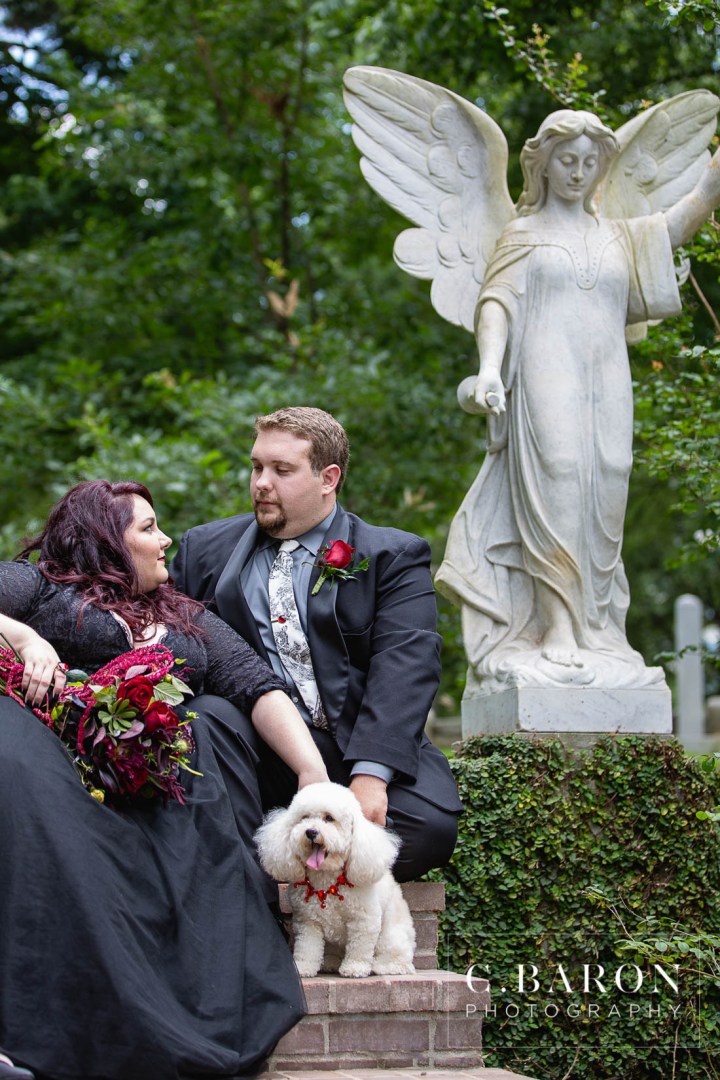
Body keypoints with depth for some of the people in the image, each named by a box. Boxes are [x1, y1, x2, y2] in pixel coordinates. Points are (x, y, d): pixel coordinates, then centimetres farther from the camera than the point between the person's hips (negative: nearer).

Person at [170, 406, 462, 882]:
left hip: (355, 749, -1)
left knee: (429, 826, -31)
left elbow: (405, 666, -6)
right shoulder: (205, 549, 21)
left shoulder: (394, 556, 9)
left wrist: (369, 773, -22)